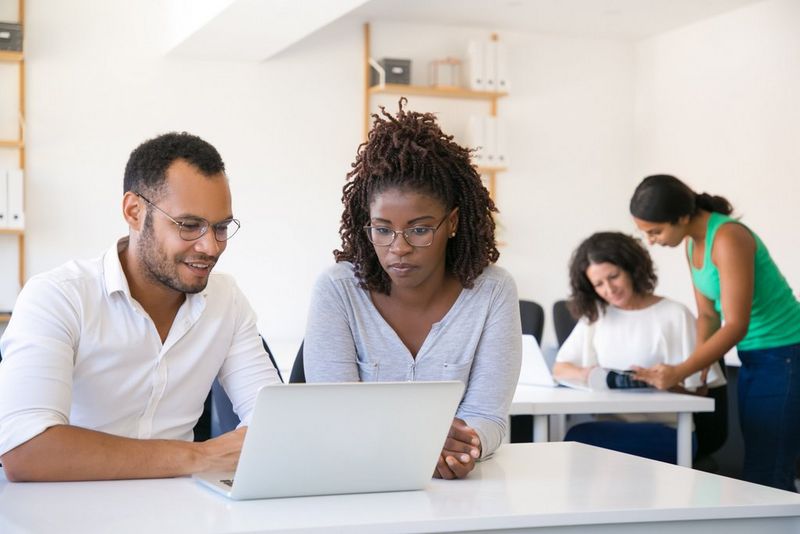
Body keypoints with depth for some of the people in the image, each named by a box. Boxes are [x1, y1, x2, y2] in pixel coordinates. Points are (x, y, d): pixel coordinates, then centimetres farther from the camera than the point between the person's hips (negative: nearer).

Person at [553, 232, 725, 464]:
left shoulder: (674, 315, 0)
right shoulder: (594, 315, 17)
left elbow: (697, 389, -1)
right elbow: (559, 369, 14)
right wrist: (588, 375, -8)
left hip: (664, 432, -4)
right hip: (611, 425, 4)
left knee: (579, 438, -32)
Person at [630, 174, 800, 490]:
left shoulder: (727, 238, -21)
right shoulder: (693, 242, 6)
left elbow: (735, 325, -23)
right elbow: (708, 314, 10)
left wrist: (680, 372, -26)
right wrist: (697, 369, -3)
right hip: (753, 357, 9)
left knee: (767, 476, -10)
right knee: (755, 469, 8)